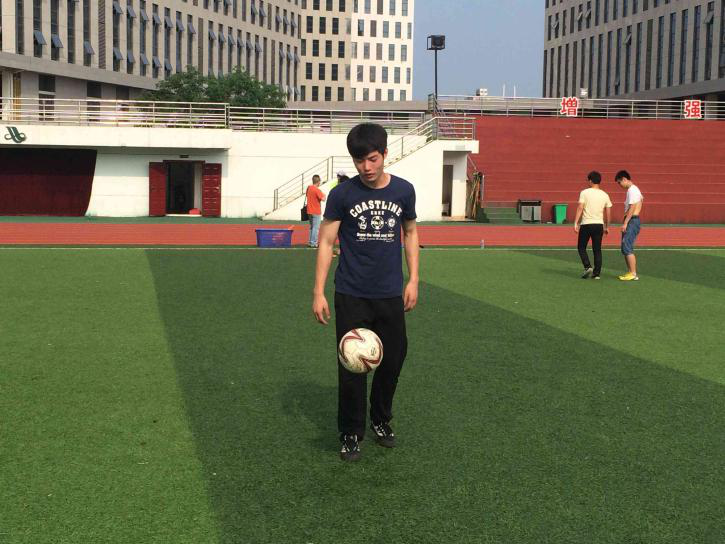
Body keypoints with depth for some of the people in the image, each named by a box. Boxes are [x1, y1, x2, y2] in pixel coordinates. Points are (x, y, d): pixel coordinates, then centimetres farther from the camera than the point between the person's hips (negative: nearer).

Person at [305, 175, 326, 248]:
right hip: (316, 212, -8)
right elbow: (323, 199, -24)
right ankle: (313, 243, -4)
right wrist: (323, 195, -2)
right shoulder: (317, 190, -17)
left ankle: (310, 242, 20)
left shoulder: (309, 188, 5)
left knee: (311, 227, 17)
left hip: (310, 211, 8)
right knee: (316, 228, -3)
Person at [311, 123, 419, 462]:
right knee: (352, 366, 0)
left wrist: (413, 279, 7)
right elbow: (326, 242, -4)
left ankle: (381, 420, 33)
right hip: (351, 296, -2)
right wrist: (318, 293, -8)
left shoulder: (403, 190, 1)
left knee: (393, 360, 10)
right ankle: (351, 434, 16)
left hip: (391, 295, 3)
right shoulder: (342, 194, -7)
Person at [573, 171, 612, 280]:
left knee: (581, 247, 10)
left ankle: (588, 267, -6)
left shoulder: (585, 192, -5)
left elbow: (580, 208, -11)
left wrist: (576, 223, -10)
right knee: (597, 250, 9)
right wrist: (607, 227, 18)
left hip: (586, 224, -3)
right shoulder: (605, 195, 6)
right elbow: (608, 213, 8)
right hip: (599, 225, 3)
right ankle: (597, 273, 8)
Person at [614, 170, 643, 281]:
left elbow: (632, 208, -20)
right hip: (632, 221, 10)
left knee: (627, 248, -12)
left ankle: (633, 274, -12)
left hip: (632, 221, -10)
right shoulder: (633, 189, 18)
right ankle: (630, 272, 16)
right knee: (625, 248, 12)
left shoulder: (632, 190, -13)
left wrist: (625, 223, -21)